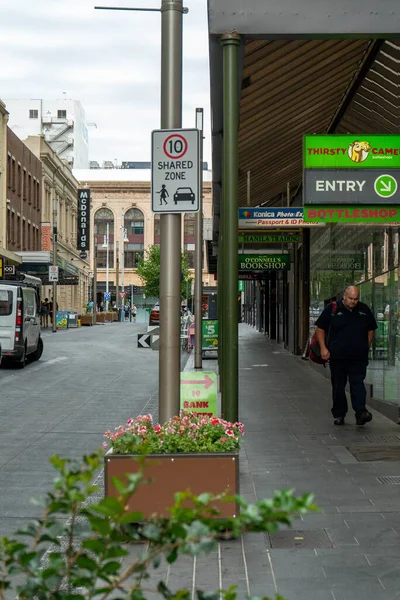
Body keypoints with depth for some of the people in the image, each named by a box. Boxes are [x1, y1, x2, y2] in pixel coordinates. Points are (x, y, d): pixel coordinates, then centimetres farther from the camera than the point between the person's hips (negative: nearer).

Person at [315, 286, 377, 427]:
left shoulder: (364, 310, 8)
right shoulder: (332, 309, 0)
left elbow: (371, 329, 20)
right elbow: (320, 329, 4)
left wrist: (366, 347, 9)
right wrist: (323, 348, -5)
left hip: (358, 357, 1)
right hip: (337, 357, -1)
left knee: (357, 383, -10)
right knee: (338, 386, 6)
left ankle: (361, 412, -19)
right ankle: (338, 414, 15)